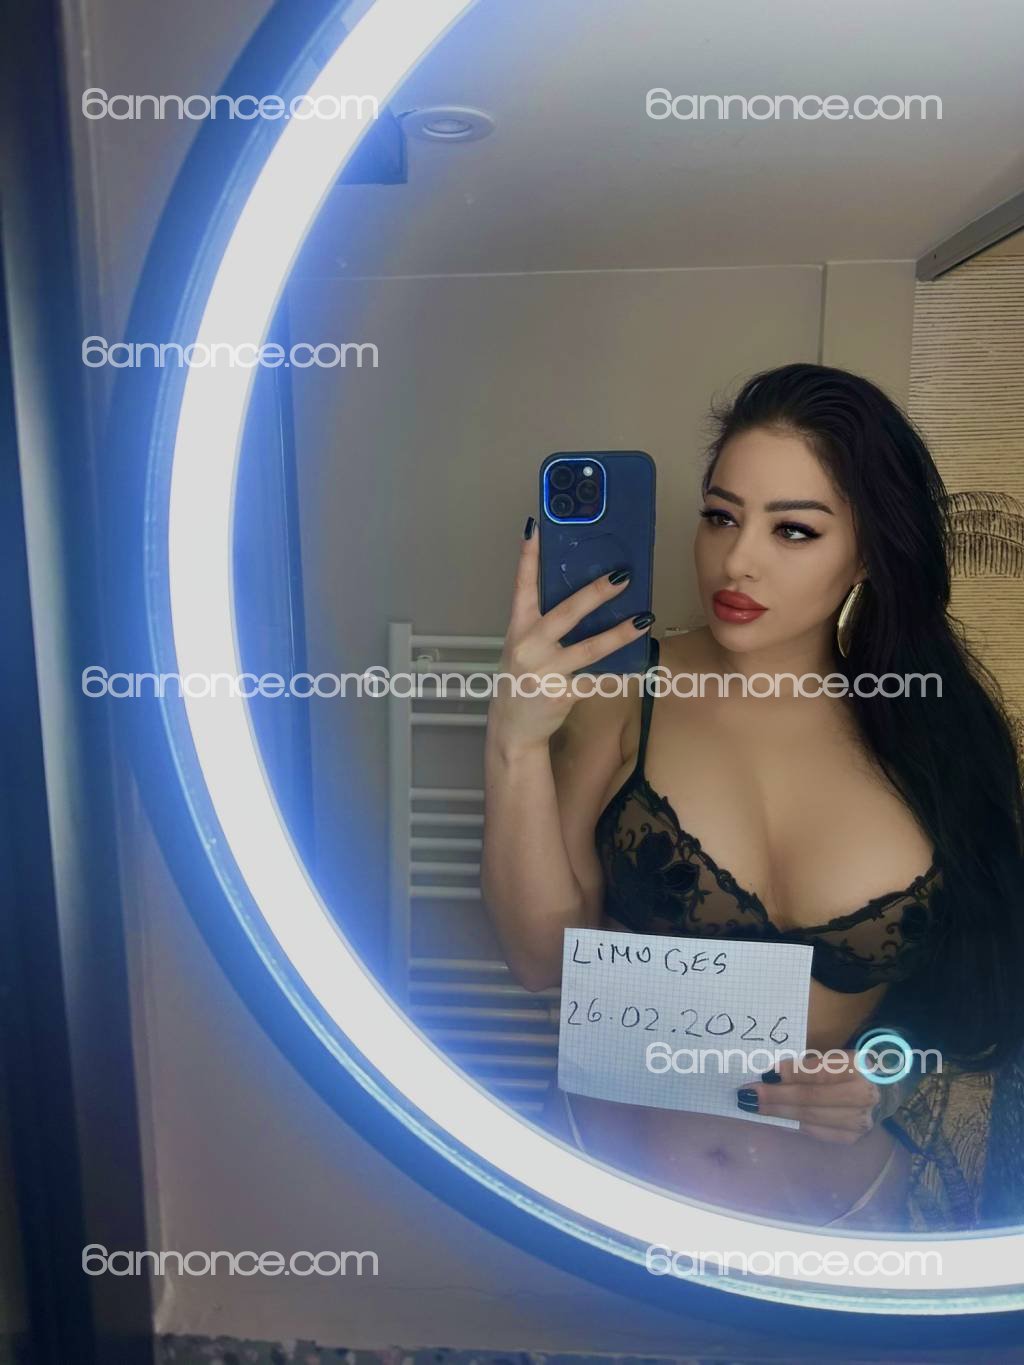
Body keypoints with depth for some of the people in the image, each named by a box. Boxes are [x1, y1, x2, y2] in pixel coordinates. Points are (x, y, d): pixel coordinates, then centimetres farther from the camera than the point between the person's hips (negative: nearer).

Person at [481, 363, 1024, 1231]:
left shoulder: (947, 721, -9)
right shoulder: (624, 688, -12)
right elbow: (544, 956, -14)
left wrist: (895, 1086, -17)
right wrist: (517, 744, -25)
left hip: (853, 1201, 1)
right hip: (617, 1163, 0)